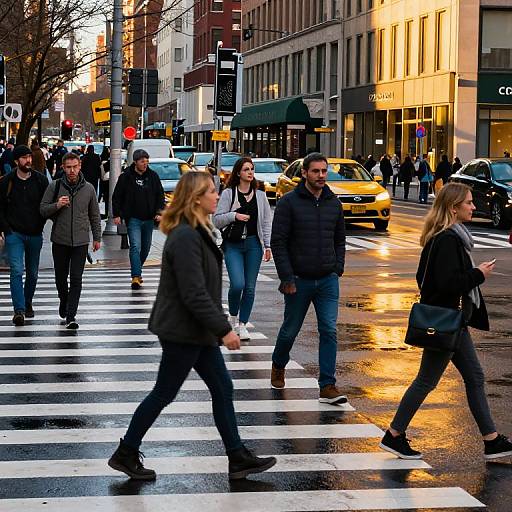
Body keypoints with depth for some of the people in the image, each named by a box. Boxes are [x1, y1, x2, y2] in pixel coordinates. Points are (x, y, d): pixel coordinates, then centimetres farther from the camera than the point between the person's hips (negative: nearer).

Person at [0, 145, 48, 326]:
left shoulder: (40, 180, 1)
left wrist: (41, 226, -2)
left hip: (35, 235, 2)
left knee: (32, 273, 13)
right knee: (17, 271, -13)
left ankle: (28, 303, 33)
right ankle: (19, 310, -16)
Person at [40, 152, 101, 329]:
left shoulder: (88, 188, 4)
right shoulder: (55, 186, -1)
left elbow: (94, 215, 12)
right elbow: (43, 210, 1)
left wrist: (97, 238, 12)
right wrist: (57, 205, -18)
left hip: (81, 241, 0)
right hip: (60, 241, 0)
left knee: (76, 279, -7)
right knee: (60, 276, 13)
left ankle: (71, 315, -6)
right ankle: (64, 301, 40)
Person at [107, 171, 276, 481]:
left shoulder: (198, 232, 10)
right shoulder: (186, 238, -23)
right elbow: (194, 294, -26)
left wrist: (218, 327, 20)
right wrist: (224, 329, -22)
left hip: (196, 330, 10)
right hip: (183, 331, -10)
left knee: (222, 388, 11)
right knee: (164, 394, 2)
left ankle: (238, 458, 18)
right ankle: (126, 454, 16)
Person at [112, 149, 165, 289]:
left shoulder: (153, 176, 5)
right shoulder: (126, 177, -3)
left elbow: (160, 196, 10)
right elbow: (116, 197, 2)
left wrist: (159, 212, -2)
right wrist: (116, 214, -4)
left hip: (149, 219, 4)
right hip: (133, 218, -4)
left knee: (146, 247, 13)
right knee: (135, 247, -15)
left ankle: (137, 270, 32)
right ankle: (136, 277, -20)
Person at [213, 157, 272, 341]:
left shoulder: (260, 195, 9)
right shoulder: (228, 194, 0)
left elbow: (267, 222, 10)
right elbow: (216, 220, -1)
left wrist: (268, 245, 2)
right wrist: (234, 216, -16)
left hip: (253, 244, 3)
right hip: (233, 245, -3)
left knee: (250, 287, 3)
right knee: (237, 284, -15)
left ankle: (242, 324, 14)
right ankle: (233, 317, 11)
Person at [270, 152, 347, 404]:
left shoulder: (333, 202, 7)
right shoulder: (289, 202, -7)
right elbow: (278, 242, -9)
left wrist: (338, 268, 5)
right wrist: (287, 277, -13)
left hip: (328, 280, 3)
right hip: (299, 280, -3)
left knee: (329, 331, -6)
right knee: (290, 330, 12)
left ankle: (328, 386, -4)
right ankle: (278, 367, 39)